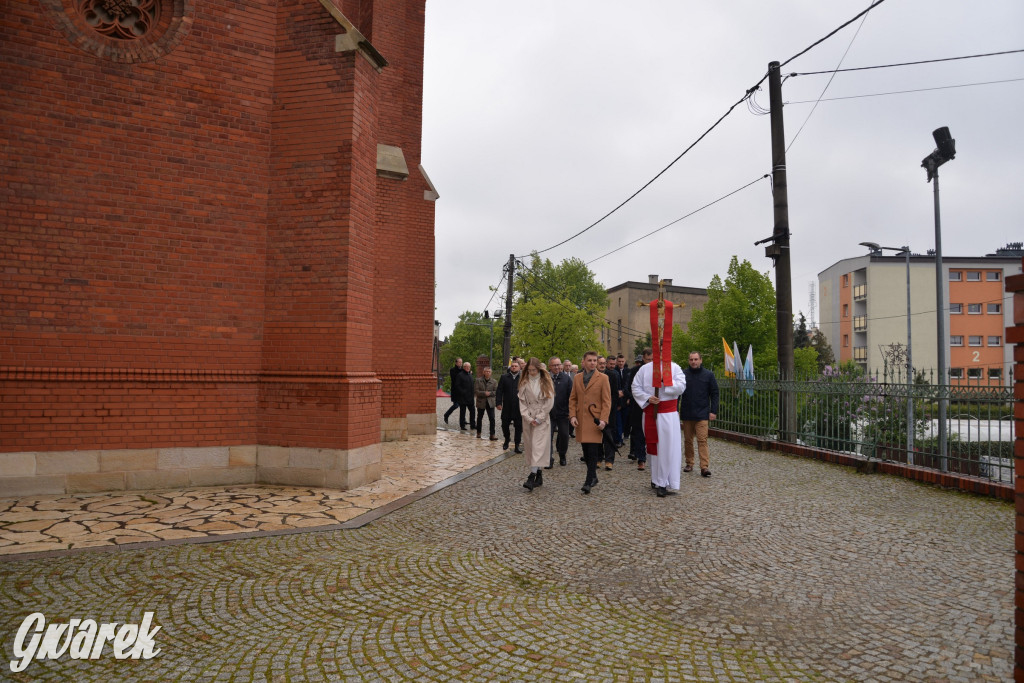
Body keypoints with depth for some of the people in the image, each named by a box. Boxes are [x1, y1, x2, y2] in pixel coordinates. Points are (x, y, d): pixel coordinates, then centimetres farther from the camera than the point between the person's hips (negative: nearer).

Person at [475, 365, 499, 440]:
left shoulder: (494, 381, 3)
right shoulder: (478, 380, -1)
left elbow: (496, 391, -1)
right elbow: (475, 391, -9)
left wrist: (489, 393, -17)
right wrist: (484, 393, -19)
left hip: (490, 402, 0)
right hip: (481, 402, 0)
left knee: (492, 419, -8)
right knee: (479, 418, 13)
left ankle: (492, 435, -7)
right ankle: (478, 433, 29)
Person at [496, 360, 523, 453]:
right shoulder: (504, 377, 5)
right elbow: (499, 391, 2)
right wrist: (498, 403, -6)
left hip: (519, 407, -1)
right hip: (507, 406, 1)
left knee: (518, 426, 4)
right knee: (504, 425, 9)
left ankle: (517, 445, 15)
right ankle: (506, 440, 35)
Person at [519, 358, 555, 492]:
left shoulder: (546, 382, 1)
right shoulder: (524, 383, 9)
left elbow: (549, 402, -3)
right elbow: (522, 402, 5)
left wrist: (539, 418, -8)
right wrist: (528, 418, -6)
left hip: (542, 419, -3)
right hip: (528, 419, 4)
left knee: (538, 446, -12)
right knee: (530, 446, 3)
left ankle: (532, 476, -19)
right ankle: (539, 475, 11)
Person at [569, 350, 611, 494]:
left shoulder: (603, 378, -1)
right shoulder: (577, 378, 11)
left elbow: (607, 401, -4)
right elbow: (572, 399, 13)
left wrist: (603, 419, -13)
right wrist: (572, 415, 0)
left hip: (595, 420, -4)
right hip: (581, 421, 4)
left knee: (593, 451, -9)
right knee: (586, 451, 10)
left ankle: (589, 481, -6)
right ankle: (593, 477, 25)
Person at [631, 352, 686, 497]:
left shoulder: (674, 368, 2)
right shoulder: (644, 369, 6)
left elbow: (681, 387, -8)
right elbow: (636, 388, 5)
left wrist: (665, 380, -18)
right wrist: (647, 398, -10)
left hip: (668, 412, -2)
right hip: (650, 411, 2)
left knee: (668, 447, -5)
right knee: (653, 446, 8)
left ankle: (663, 483, 1)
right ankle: (656, 479, 21)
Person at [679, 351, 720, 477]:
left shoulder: (708, 375, 1)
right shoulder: (683, 374, 1)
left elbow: (714, 394, 4)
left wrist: (714, 411, -2)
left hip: (702, 414, -2)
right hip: (686, 414, 2)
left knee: (702, 440, -7)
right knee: (687, 440, 10)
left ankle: (705, 467, -8)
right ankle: (689, 463, 21)